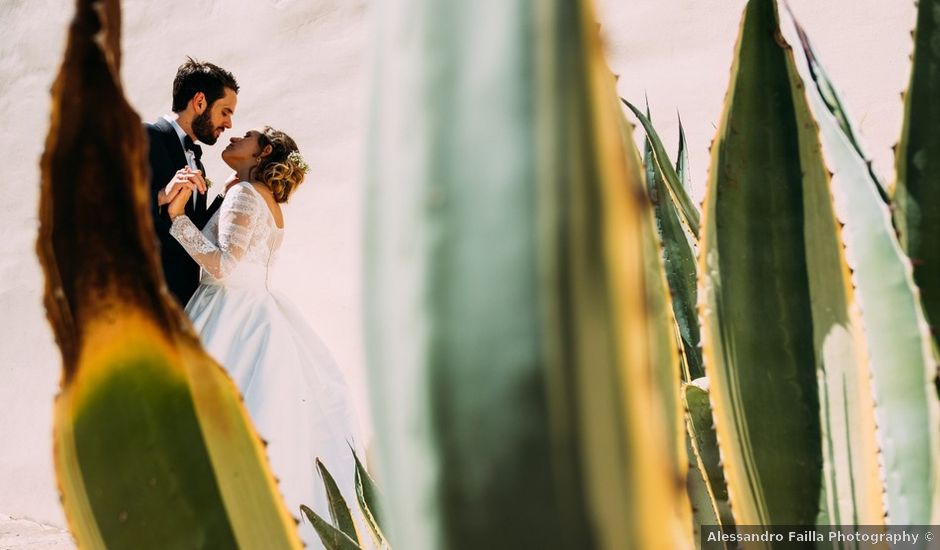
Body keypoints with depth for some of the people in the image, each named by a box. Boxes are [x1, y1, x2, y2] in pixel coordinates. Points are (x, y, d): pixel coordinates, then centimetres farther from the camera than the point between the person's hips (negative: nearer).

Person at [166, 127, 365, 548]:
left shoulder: (245, 193, -10)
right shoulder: (266, 202, 18)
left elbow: (224, 265, -20)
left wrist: (177, 216, -17)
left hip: (234, 321, -9)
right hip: (253, 318, 9)